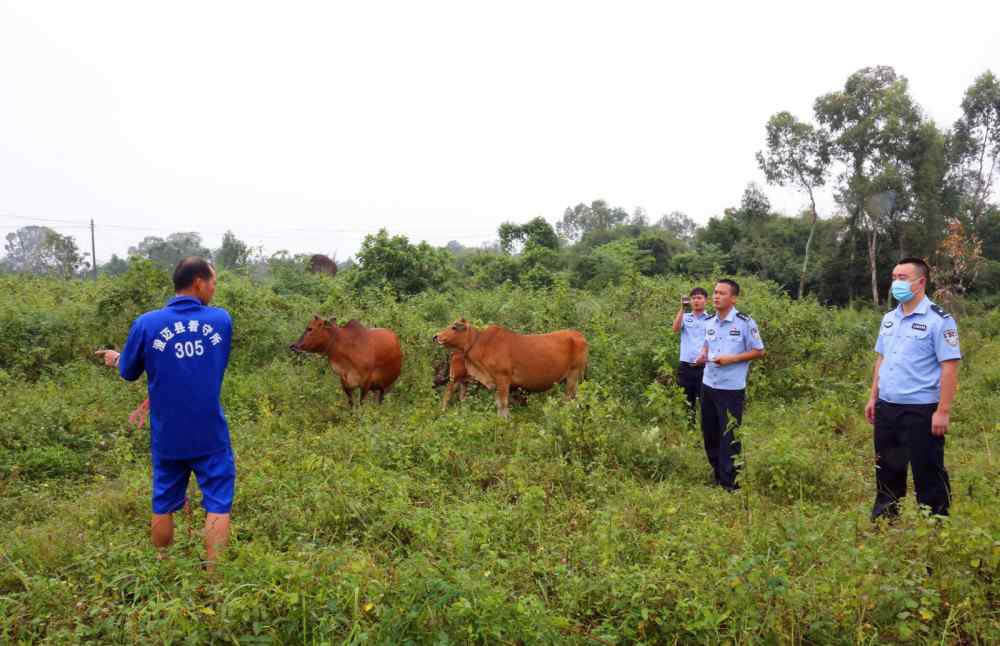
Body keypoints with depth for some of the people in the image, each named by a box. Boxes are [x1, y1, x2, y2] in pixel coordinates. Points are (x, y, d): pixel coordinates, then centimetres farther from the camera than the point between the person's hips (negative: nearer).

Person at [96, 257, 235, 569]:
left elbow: (129, 373, 4)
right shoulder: (222, 320, -4)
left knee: (163, 507, 17)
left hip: (167, 438, 2)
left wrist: (117, 358, 29)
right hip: (211, 436, -1)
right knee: (217, 506, 5)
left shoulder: (147, 323, -9)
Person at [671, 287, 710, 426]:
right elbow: (676, 329, -11)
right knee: (686, 402, 9)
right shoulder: (685, 317, 8)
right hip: (685, 366, 2)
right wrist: (682, 308, -13)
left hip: (704, 366, -2)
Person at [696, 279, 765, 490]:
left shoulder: (745, 322, -12)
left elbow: (758, 351, -7)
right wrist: (703, 355, -1)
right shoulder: (709, 322, 7)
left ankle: (730, 482, 10)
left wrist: (731, 359, -18)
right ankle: (717, 475, 30)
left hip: (731, 388, -6)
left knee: (729, 436, 0)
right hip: (708, 385, 6)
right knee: (709, 433, 14)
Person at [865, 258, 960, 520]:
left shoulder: (939, 320, -11)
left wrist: (943, 411, -17)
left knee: (927, 474, 2)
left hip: (921, 410, -7)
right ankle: (882, 521, 29)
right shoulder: (889, 318, 11)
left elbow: (950, 367, -13)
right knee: (887, 470, 16)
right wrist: (873, 398, 13)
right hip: (886, 408, 7)